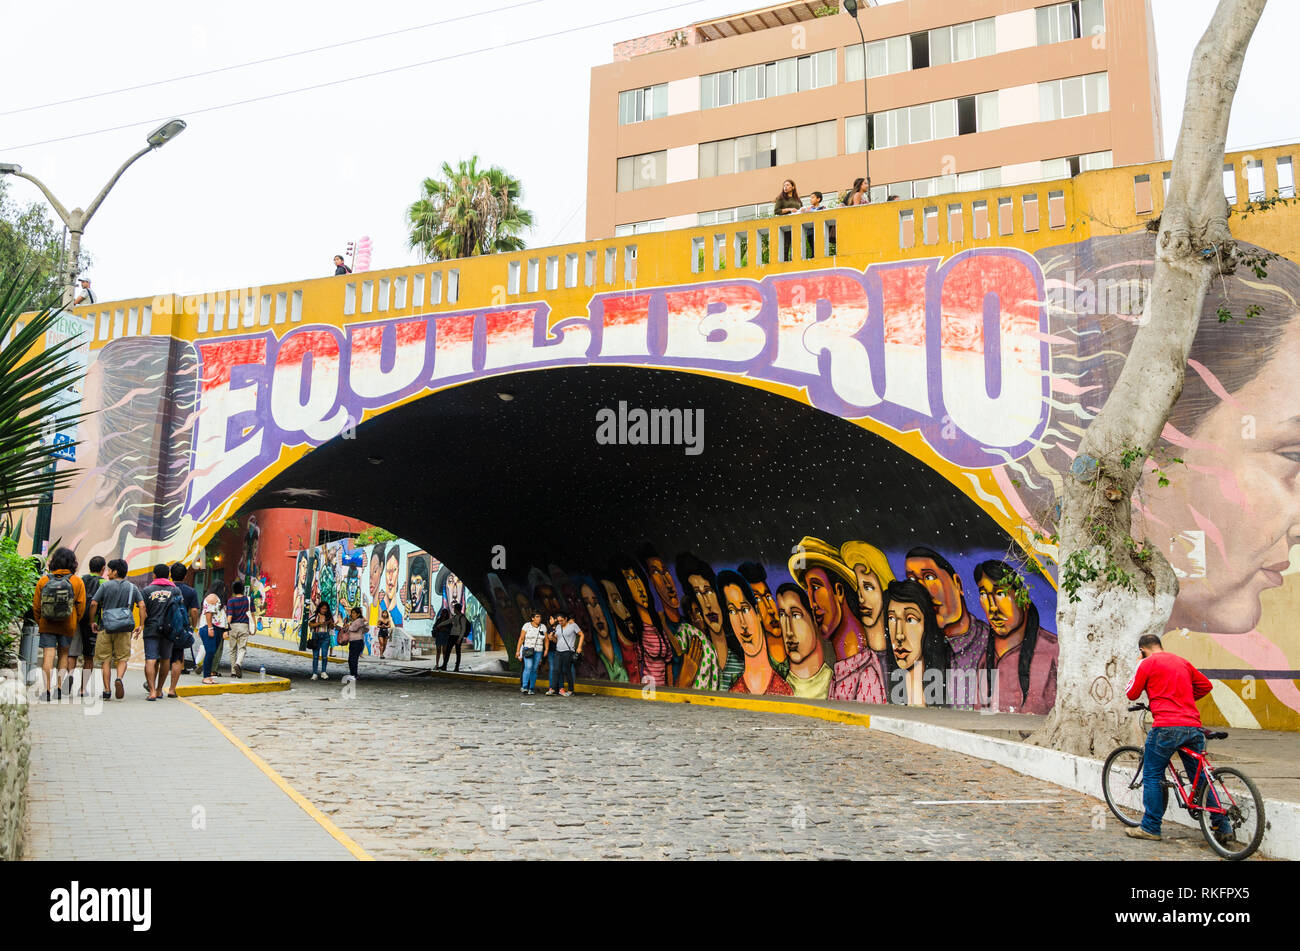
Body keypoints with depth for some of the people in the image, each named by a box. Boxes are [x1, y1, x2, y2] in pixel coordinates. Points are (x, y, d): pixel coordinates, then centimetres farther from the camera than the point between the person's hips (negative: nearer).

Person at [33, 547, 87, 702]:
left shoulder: (43, 580, -3)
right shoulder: (77, 582, -4)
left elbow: (36, 605, 2)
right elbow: (81, 606, -1)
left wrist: (39, 622, 16)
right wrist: (75, 623, 14)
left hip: (46, 625, 0)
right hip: (67, 625, 0)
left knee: (48, 655, -2)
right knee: (63, 654, 14)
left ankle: (47, 690, -7)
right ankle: (60, 688, 11)